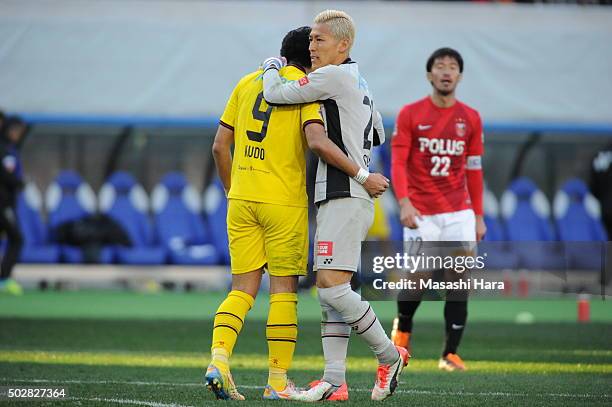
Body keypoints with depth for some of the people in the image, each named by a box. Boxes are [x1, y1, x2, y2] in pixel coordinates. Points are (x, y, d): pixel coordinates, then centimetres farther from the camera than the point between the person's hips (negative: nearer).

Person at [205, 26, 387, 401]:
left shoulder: (248, 83, 12)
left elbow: (220, 146, 12)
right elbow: (317, 141, -21)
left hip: (242, 200, 4)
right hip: (284, 201, -4)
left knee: (243, 288, 8)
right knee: (284, 289, 4)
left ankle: (219, 357, -14)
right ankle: (278, 381, 4)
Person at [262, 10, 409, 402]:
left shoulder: (334, 76, -11)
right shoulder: (359, 82, 20)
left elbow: (274, 94, -10)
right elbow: (379, 135, 33)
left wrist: (272, 68, 9)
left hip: (345, 197, -10)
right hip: (341, 197, 10)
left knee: (331, 284, -14)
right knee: (331, 288, 6)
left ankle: (389, 355, -4)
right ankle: (335, 381, 2)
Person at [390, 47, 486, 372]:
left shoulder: (470, 119, 8)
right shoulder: (410, 114, 0)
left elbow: (474, 170, 12)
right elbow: (398, 163, -5)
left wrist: (479, 216, 9)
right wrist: (404, 202, -20)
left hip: (459, 214, 2)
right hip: (421, 214, -2)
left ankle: (450, 355, 1)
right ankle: (402, 327, 24)